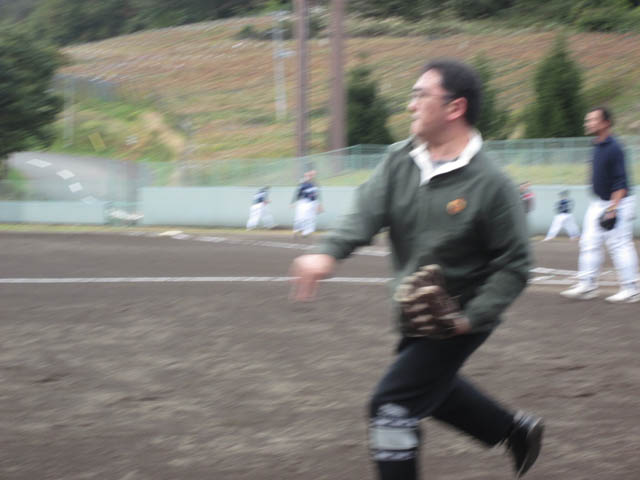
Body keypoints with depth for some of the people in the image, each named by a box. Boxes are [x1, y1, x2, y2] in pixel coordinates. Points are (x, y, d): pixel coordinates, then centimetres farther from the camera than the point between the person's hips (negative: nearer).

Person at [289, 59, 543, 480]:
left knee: (392, 407, -12)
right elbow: (367, 212, -19)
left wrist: (471, 317, -26)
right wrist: (328, 252, -38)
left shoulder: (491, 184, -21)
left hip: (457, 321, -8)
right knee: (432, 389, 27)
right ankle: (518, 432, 48)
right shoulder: (399, 162, -4)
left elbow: (514, 265, -16)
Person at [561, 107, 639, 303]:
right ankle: (587, 286, 10)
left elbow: (621, 182, -21)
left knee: (620, 245, -6)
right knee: (589, 243, 6)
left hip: (617, 202, -9)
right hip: (598, 203, 9)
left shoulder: (613, 148, -19)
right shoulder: (598, 146, 8)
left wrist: (613, 207, -27)